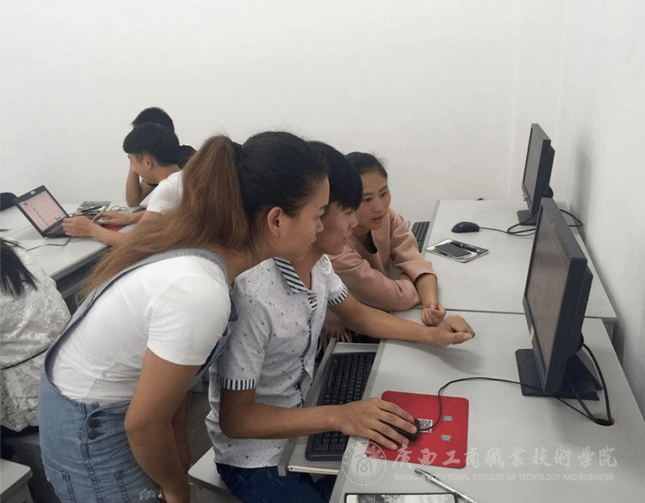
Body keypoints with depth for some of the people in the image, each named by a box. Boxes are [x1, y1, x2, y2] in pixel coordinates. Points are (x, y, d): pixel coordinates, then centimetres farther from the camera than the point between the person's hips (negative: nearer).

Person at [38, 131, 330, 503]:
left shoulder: (198, 236, -11)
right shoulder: (200, 293, -35)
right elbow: (143, 424, -23)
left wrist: (180, 446, 9)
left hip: (101, 396, 7)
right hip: (92, 430, -7)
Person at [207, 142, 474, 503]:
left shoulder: (317, 263, -8)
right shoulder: (252, 295, -33)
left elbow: (358, 315, 11)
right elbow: (235, 418, -27)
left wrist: (432, 334, -1)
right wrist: (339, 417, -34)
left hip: (301, 421, 7)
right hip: (256, 456, -7)